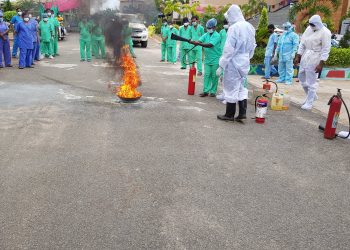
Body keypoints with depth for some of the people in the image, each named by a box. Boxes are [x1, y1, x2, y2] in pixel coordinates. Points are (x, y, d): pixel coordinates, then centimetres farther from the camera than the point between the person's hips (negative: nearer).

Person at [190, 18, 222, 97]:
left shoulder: (217, 36, -13)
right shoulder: (206, 35, 6)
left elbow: (210, 45, -26)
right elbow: (199, 41, -8)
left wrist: (199, 43, -33)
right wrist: (193, 42, -30)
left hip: (215, 60, -5)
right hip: (207, 59, 5)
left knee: (214, 76, 3)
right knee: (207, 75, 3)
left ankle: (213, 91, 12)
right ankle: (205, 91, 7)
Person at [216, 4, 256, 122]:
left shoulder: (234, 28, -17)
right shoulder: (249, 27, 6)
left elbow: (228, 49, -19)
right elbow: (252, 46, 12)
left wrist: (221, 65, -15)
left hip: (234, 62, -7)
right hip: (245, 62, 7)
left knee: (231, 88, 4)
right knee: (241, 87, 17)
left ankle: (229, 115, 14)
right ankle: (242, 113, 14)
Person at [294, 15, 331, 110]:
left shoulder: (325, 32, -14)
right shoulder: (309, 29, 6)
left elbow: (326, 50, -15)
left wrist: (321, 64, -19)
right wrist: (298, 56, 9)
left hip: (314, 58, -8)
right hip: (305, 57, 8)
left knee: (311, 81, -3)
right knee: (302, 77, 17)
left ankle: (309, 103, 8)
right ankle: (312, 95, 34)